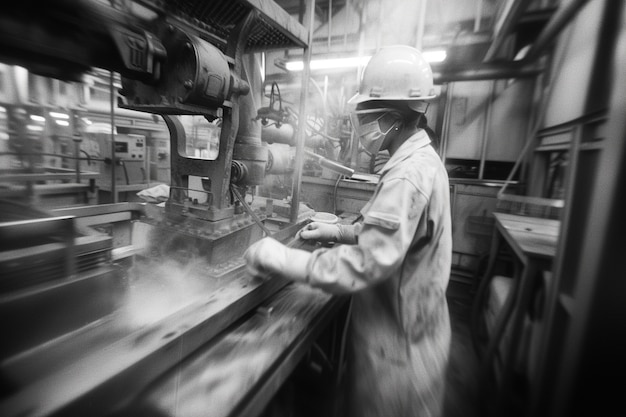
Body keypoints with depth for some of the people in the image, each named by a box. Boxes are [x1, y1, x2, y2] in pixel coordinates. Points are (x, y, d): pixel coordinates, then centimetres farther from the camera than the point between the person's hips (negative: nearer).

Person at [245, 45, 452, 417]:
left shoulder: (408, 176, -29)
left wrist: (282, 259, -24)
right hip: (406, 324, 9)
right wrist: (338, 232, 5)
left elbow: (365, 264, -32)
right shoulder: (421, 159, 5)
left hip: (398, 340, -9)